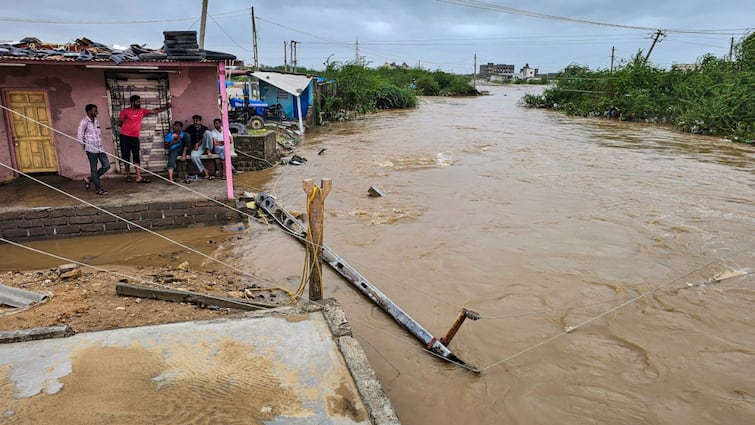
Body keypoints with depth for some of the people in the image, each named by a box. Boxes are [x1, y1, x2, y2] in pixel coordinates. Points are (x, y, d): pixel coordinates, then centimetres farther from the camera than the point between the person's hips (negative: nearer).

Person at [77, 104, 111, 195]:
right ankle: (98, 189, 5)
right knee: (94, 169, 0)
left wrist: (100, 143, 15)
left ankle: (89, 179, 20)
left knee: (106, 165, 3)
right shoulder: (84, 122, -8)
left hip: (100, 147, 7)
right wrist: (85, 146, 0)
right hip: (91, 149, -7)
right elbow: (79, 136, -7)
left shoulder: (96, 121, 13)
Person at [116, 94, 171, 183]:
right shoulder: (126, 111, -3)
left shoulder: (142, 111, 8)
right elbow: (118, 123, 1)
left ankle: (139, 177, -10)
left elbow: (154, 111, 8)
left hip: (135, 137, 3)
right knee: (126, 156, 4)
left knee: (136, 157, -3)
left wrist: (165, 108, -1)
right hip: (125, 136, -3)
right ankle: (128, 175, 15)